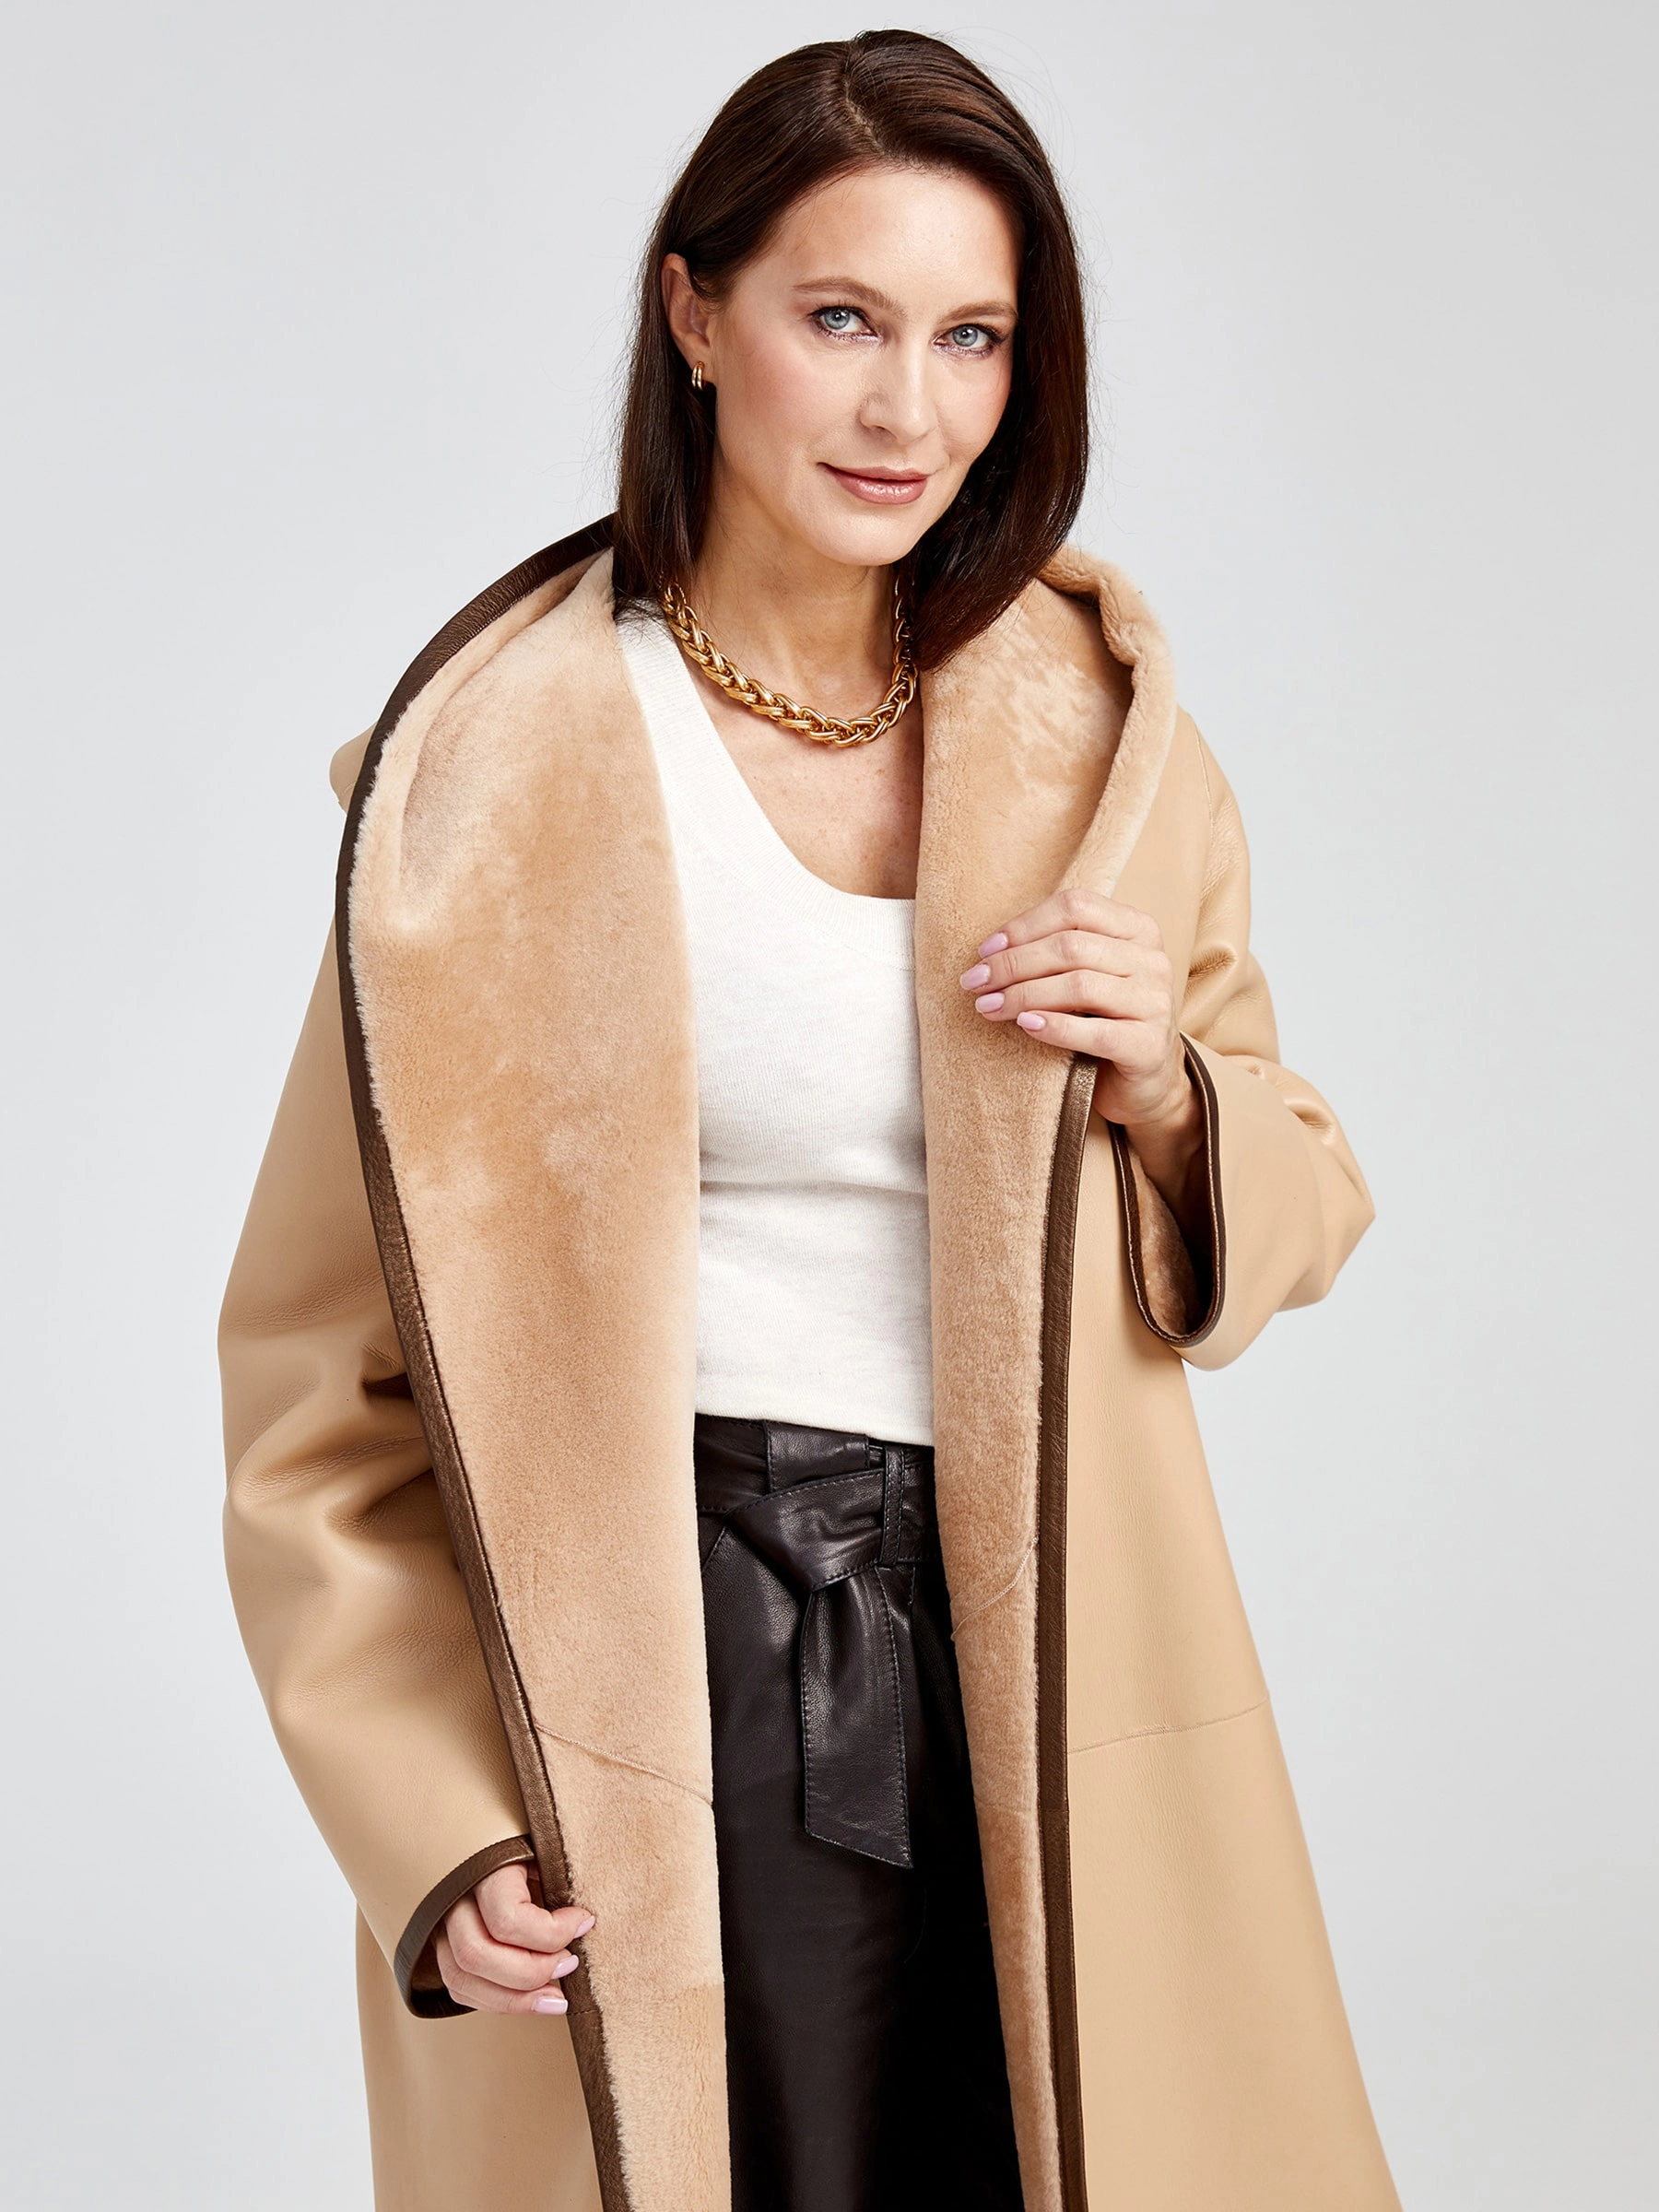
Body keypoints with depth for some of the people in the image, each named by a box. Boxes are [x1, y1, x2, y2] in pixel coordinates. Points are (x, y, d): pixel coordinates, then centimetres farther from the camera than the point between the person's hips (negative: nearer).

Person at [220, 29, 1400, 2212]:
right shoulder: (517, 751, -7)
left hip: (1055, 1682, 4)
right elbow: (329, 1363, -5)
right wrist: (442, 1833, -13)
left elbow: (1303, 1215, 14)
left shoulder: (1100, 721, 6)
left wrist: (1165, 1089, -8)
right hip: (676, 1693, -4)